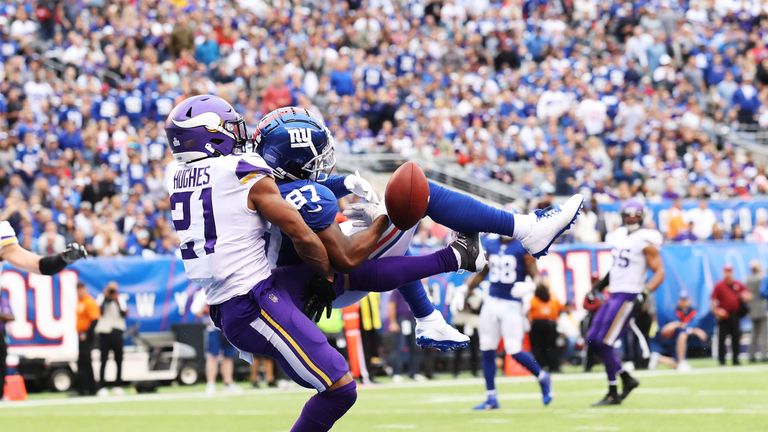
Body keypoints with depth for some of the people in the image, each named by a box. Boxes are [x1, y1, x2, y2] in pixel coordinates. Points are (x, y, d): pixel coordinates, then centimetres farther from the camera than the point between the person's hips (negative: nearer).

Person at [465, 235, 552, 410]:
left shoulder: (523, 245, -8)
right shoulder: (490, 243, 6)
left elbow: (534, 273, -8)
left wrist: (531, 286, -29)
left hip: (512, 305, -5)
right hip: (491, 302, 5)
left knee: (514, 351, -9)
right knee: (486, 350, 4)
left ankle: (542, 378, 17)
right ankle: (491, 398, 14)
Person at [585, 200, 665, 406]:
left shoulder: (645, 241, -11)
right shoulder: (620, 236, 13)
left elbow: (659, 273, -13)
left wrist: (644, 294, -25)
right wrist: (598, 286, 21)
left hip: (627, 297, -9)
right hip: (614, 295, 9)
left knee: (604, 343, -10)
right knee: (593, 340, 7)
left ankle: (613, 394, 0)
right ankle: (627, 380, 16)